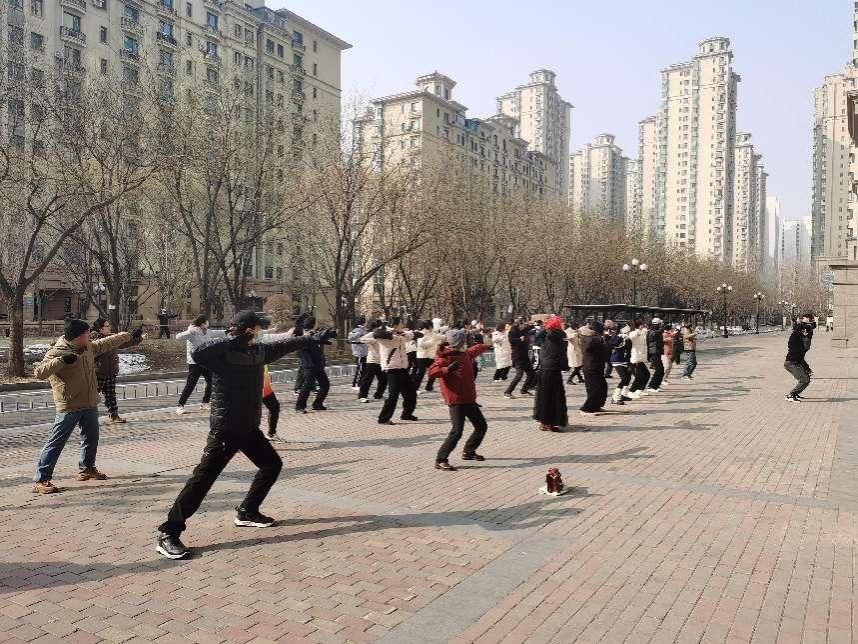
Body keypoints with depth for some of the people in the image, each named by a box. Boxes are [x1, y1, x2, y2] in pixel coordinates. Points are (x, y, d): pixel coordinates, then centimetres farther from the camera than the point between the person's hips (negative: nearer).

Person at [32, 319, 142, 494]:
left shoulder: (89, 347, 6)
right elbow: (39, 372, -24)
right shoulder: (57, 352, -15)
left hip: (90, 404, 8)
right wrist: (62, 360, -35)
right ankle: (40, 480, 1)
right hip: (69, 407, -8)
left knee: (91, 438, 20)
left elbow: (108, 343, 21)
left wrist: (129, 336, 27)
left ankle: (86, 469, 38)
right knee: (56, 442, -5)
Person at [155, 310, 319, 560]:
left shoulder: (259, 350, 6)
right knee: (203, 478, -10)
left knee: (272, 465, 16)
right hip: (225, 429, -8)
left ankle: (247, 513, 31)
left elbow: (283, 345, 21)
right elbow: (198, 353, -35)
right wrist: (233, 339, -34)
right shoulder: (222, 352, -15)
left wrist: (311, 338, 31)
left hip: (249, 427, 8)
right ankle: (168, 533, -1)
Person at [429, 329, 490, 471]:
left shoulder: (464, 353, 12)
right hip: (456, 400, -9)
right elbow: (432, 371, -28)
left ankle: (468, 452, 36)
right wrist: (447, 369, -41)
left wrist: (485, 345, 47)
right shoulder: (445, 357, -13)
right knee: (457, 431, -18)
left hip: (469, 399, 9)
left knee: (482, 426, 17)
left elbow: (475, 350, 34)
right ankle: (440, 460, -8)